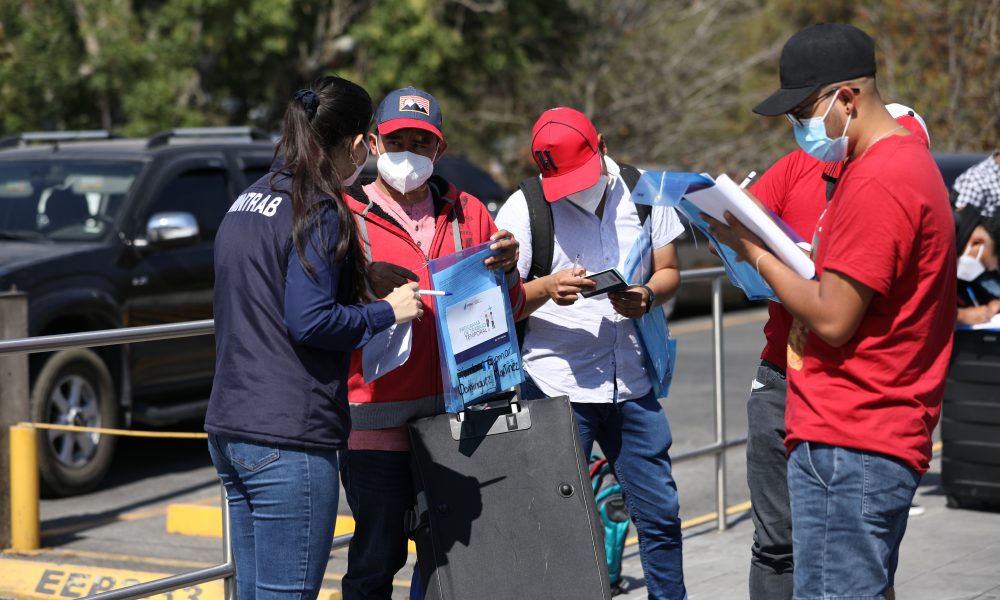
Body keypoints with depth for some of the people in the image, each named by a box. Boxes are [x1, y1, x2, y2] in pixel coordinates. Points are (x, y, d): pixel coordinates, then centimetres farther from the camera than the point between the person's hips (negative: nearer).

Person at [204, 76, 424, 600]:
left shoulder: (247, 202, 16)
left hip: (230, 428, 9)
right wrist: (387, 312, -6)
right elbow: (310, 321, -19)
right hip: (288, 439, -9)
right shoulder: (318, 212, -11)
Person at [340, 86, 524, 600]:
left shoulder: (467, 213, 14)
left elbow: (507, 311, 18)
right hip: (377, 418, -4)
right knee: (378, 557, -3)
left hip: (455, 414, 4)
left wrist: (507, 270, -2)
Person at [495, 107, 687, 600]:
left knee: (660, 513, 7)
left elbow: (668, 272, 10)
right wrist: (546, 288, -26)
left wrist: (647, 296, -12)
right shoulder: (524, 207, -5)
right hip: (555, 386, -3)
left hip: (631, 385, 3)